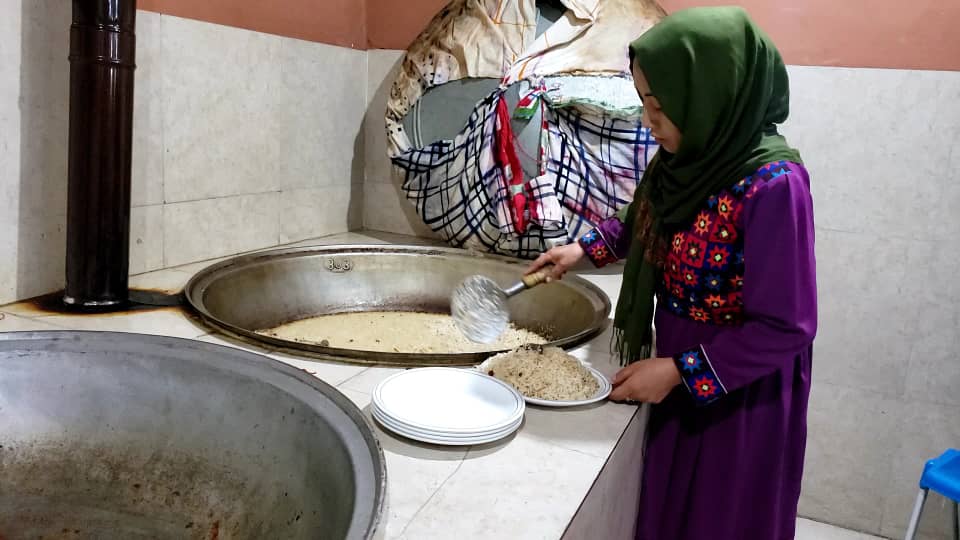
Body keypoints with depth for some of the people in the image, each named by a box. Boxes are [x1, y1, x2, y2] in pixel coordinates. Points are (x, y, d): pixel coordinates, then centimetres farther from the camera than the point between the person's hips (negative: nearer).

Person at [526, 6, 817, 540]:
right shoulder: (688, 158, -6)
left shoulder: (772, 186, -28)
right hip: (679, 376, 7)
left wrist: (678, 370, -22)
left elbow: (786, 328, -24)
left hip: (739, 392, -6)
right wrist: (584, 248, 7)